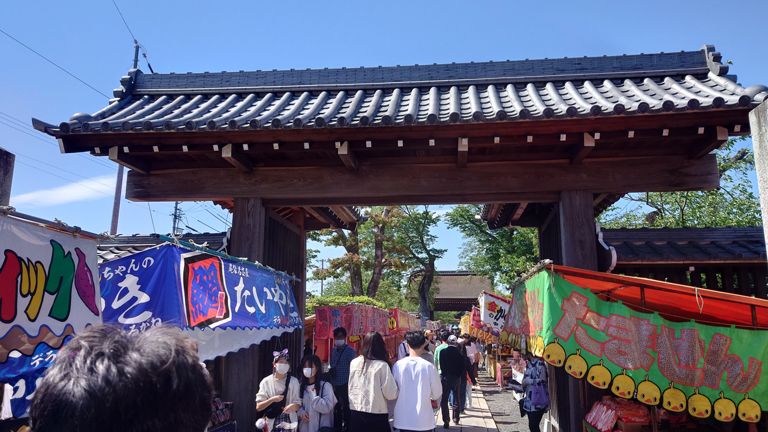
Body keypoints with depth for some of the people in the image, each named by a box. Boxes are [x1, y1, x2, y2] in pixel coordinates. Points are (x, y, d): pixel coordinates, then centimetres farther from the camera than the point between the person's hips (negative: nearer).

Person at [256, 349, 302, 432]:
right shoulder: (266, 382, -2)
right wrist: (272, 400, -17)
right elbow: (258, 407, -1)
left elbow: (298, 403, 4)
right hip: (272, 425, 0)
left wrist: (293, 406, -19)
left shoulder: (294, 381, 1)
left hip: (289, 424, 1)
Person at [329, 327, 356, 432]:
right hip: (335, 385, 7)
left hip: (345, 385, -7)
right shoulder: (333, 351, 12)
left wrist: (350, 384, -15)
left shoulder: (350, 351, -9)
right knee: (336, 409, 16)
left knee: (346, 409, 2)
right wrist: (331, 371, 4)